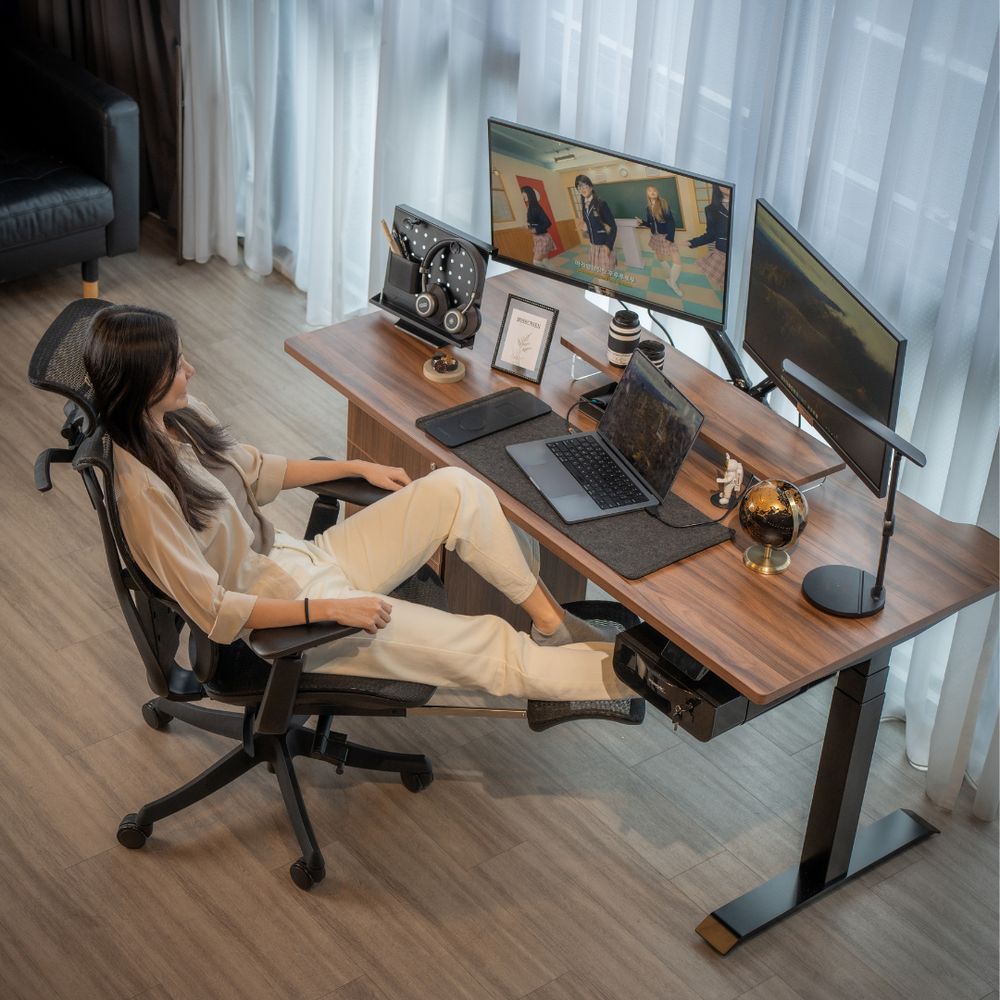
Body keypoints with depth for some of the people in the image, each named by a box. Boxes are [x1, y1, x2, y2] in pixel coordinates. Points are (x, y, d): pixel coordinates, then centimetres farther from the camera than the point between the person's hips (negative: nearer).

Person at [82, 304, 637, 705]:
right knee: (486, 646, -10)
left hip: (303, 560, 8)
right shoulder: (142, 490, -27)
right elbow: (212, 609, -25)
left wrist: (355, 467, 14)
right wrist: (329, 610, -28)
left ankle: (549, 617, 2)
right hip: (288, 612, -8)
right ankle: (609, 676, 10)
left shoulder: (182, 415, -2)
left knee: (454, 489, -7)